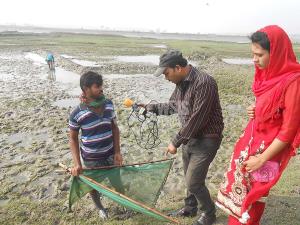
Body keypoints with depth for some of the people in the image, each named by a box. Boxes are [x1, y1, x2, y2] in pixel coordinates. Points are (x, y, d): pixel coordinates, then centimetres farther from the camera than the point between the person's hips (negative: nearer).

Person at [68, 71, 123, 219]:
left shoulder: (108, 105, -9)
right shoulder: (77, 114, -20)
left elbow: (115, 128, 1)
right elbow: (73, 139, -7)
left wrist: (117, 152, -5)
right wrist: (77, 163, -14)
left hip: (110, 155, 2)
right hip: (91, 159, -2)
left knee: (117, 182, 19)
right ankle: (100, 207, 52)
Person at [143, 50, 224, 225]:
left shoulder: (204, 82, -27)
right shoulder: (182, 82, 2)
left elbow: (196, 119, -27)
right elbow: (173, 106, 17)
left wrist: (176, 142, -20)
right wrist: (151, 107, 9)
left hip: (206, 140, -8)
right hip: (190, 137, 8)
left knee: (193, 182, 0)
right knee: (189, 177, 21)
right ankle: (190, 208, 44)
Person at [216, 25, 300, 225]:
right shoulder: (270, 73, 1)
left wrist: (262, 159, -17)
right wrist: (255, 110, -4)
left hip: (267, 148, -7)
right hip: (251, 139, 7)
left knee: (253, 194, 10)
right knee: (237, 183, 18)